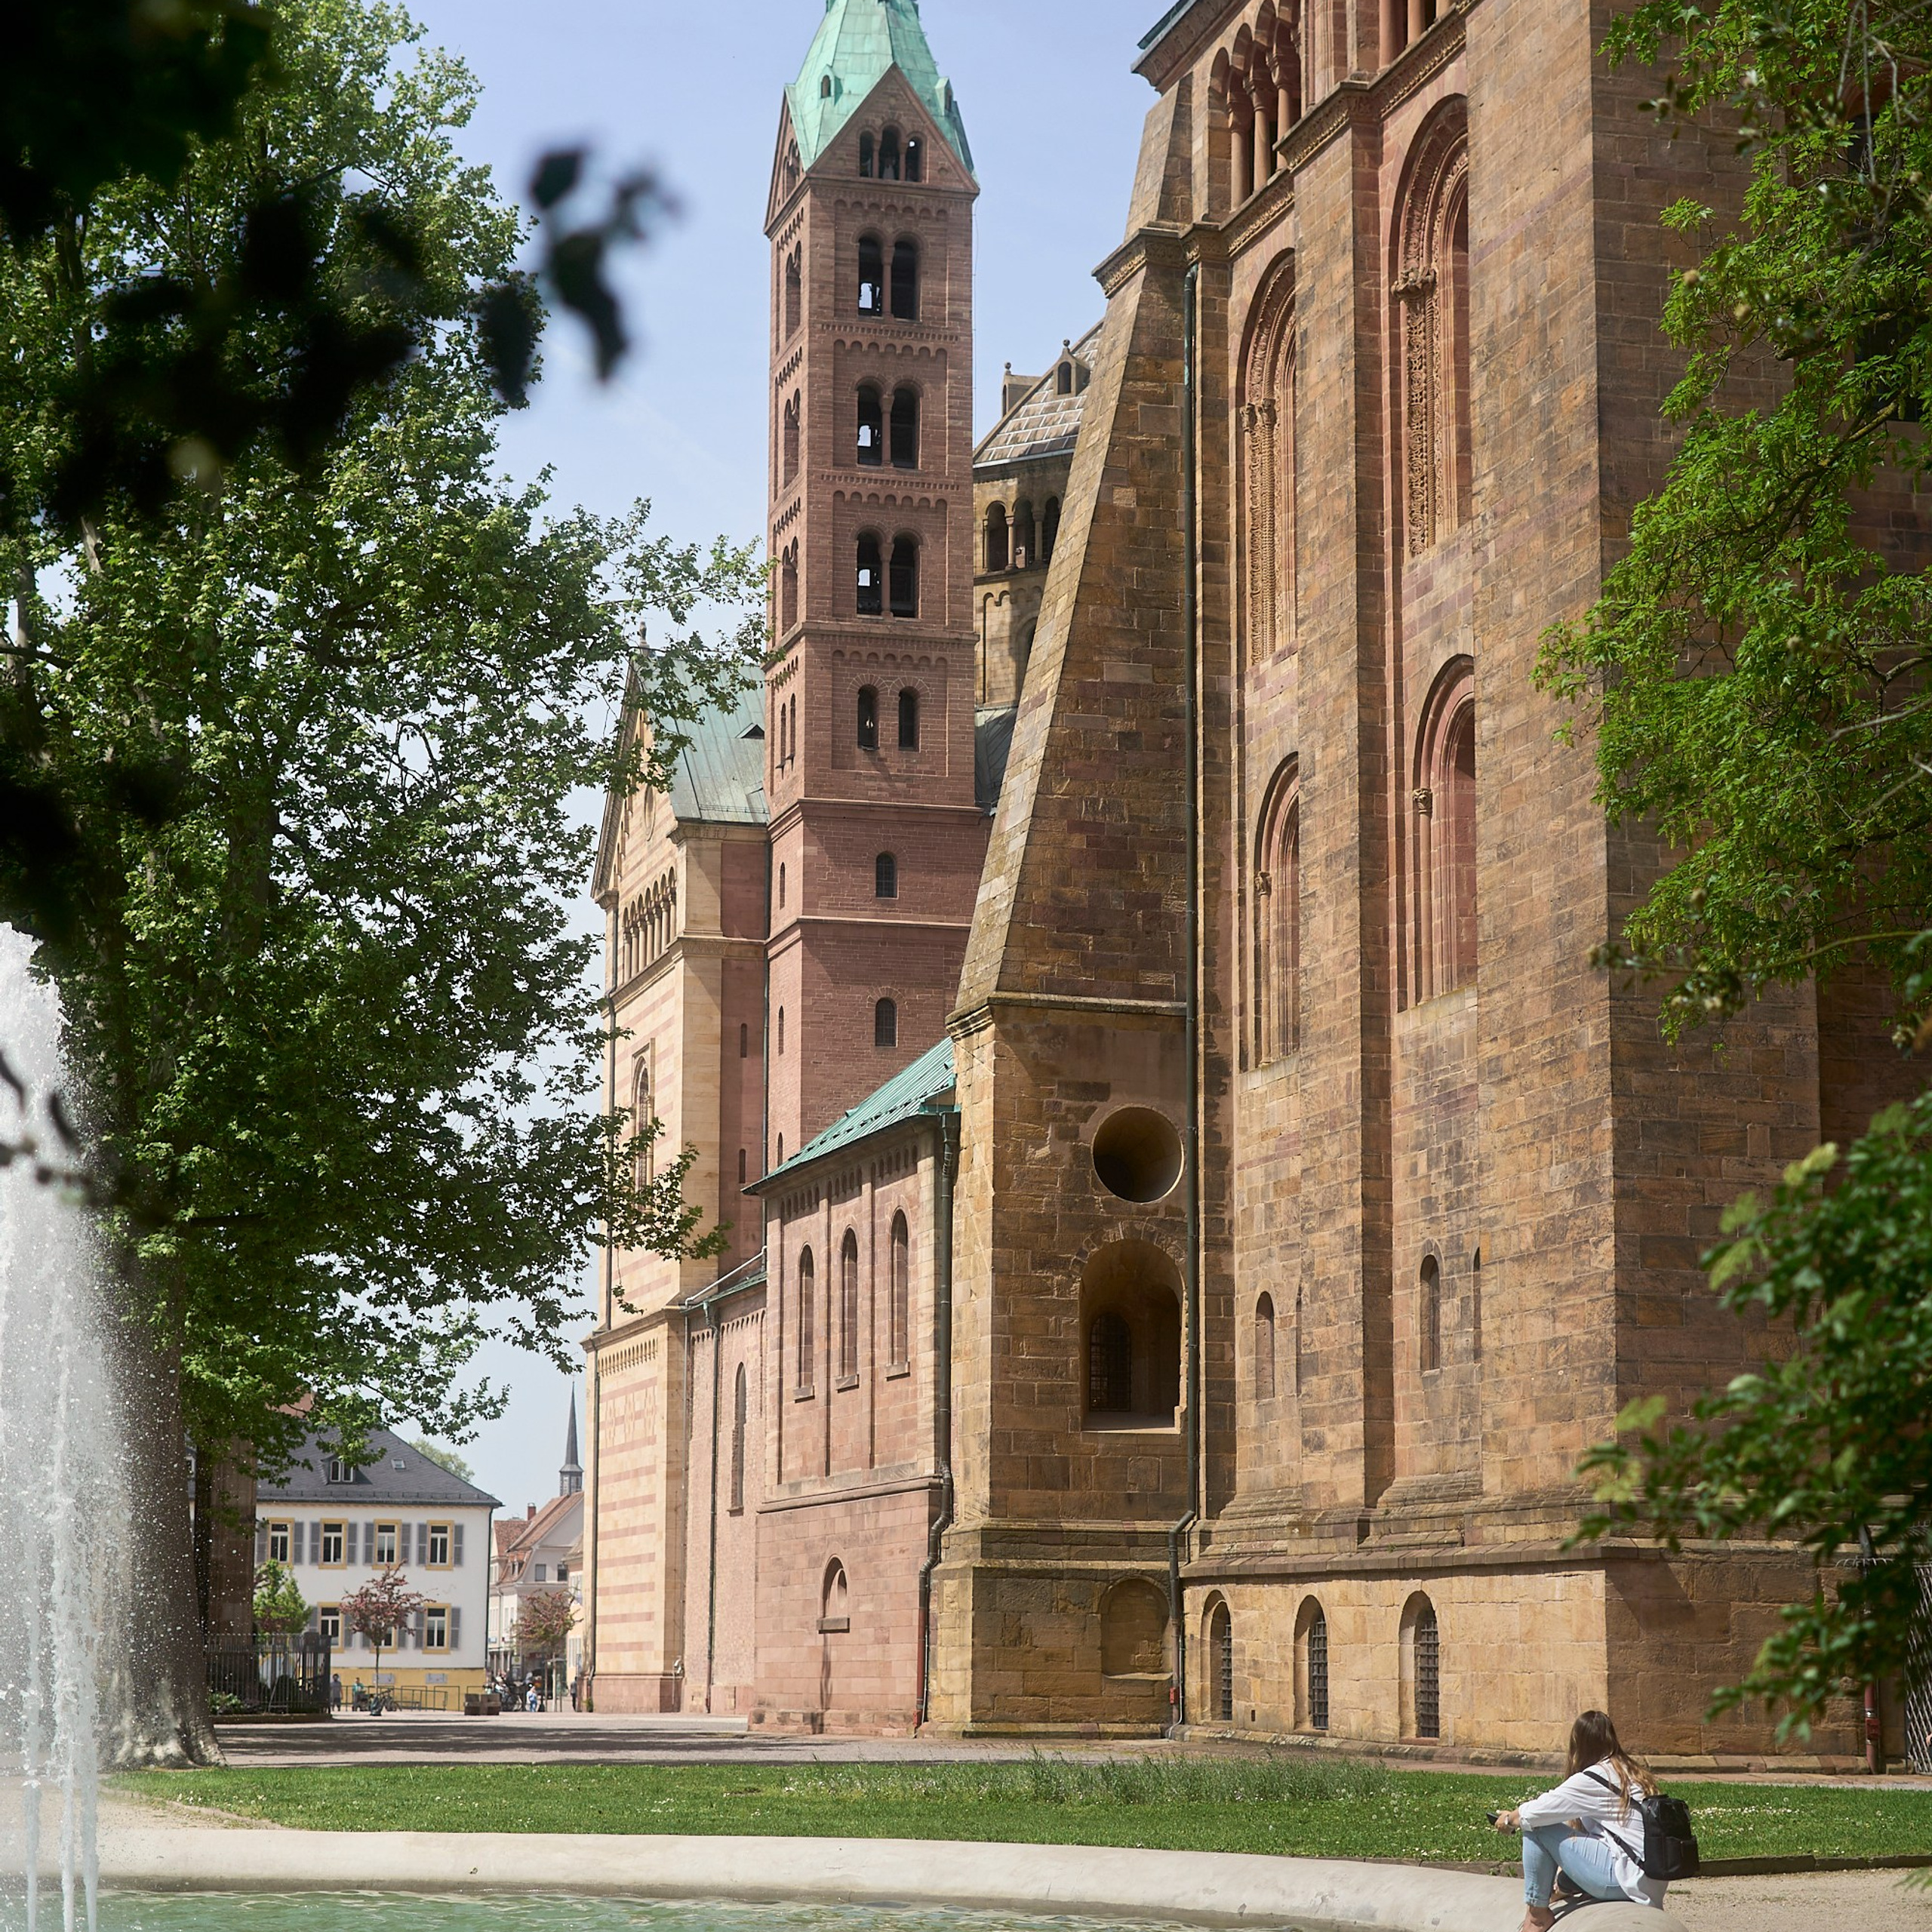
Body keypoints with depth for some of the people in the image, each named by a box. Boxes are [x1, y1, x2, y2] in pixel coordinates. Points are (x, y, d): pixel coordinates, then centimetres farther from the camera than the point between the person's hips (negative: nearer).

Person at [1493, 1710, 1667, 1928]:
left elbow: (1538, 1812, -5)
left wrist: (1509, 1819, 15)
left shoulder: (1594, 1778, -9)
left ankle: (1537, 1913, 5)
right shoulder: (1630, 1773, 16)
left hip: (1626, 1876, -9)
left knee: (1537, 1828, -3)